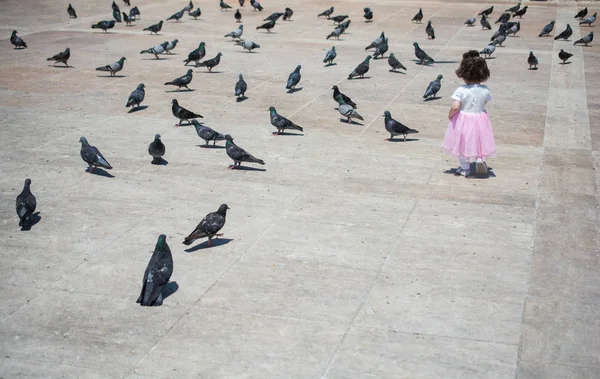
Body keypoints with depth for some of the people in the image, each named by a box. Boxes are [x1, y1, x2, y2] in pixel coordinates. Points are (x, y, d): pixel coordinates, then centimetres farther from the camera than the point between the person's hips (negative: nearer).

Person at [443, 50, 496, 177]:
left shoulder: (461, 90, -22)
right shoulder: (485, 90, -10)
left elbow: (455, 107, -27)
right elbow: (485, 103, 5)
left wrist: (450, 115, -9)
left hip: (463, 121, -2)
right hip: (480, 119, 2)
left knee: (462, 145, 16)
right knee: (478, 141, 24)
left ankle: (465, 168, 25)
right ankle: (480, 159, 1)